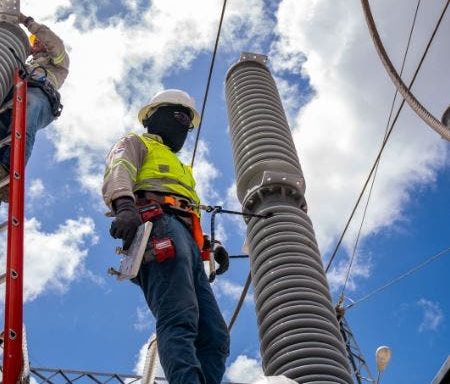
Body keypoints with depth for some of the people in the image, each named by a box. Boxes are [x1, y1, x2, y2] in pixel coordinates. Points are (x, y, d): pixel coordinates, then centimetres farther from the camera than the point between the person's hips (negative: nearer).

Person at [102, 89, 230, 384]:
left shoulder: (179, 167, 46)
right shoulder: (137, 144, 23)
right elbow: (118, 172, -1)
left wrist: (211, 246, 16)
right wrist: (124, 205, -25)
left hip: (187, 243, 8)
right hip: (158, 223, -8)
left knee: (215, 337, -7)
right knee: (180, 322, -30)